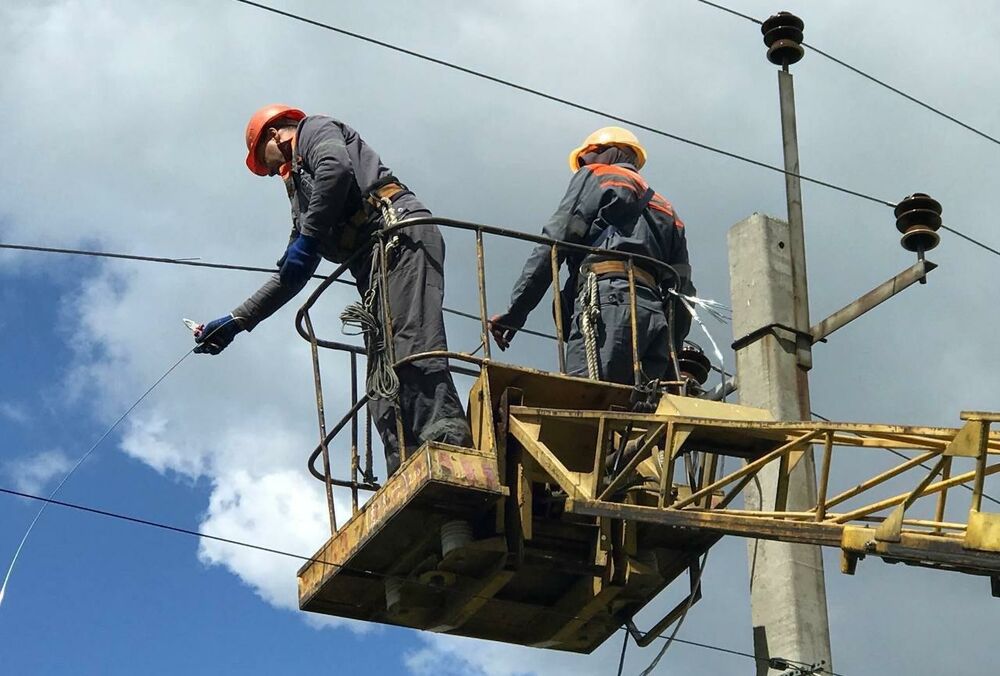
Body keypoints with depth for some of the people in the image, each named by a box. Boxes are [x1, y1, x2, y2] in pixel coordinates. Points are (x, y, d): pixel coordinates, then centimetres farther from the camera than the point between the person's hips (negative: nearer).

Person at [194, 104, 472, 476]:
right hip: (375, 263, 9)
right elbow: (290, 278, 35)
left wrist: (307, 238, -11)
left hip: (401, 233, -9)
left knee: (410, 347, -28)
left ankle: (449, 446, -43)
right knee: (384, 390, -6)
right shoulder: (301, 192, 38)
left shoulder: (314, 129, 16)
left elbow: (337, 169, -10)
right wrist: (236, 321, 33)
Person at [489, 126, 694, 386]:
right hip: (656, 316, 6)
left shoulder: (594, 175, 19)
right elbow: (682, 290, 26)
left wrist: (515, 312, -1)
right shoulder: (665, 209, 37)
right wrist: (670, 353, 22)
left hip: (608, 298, -6)